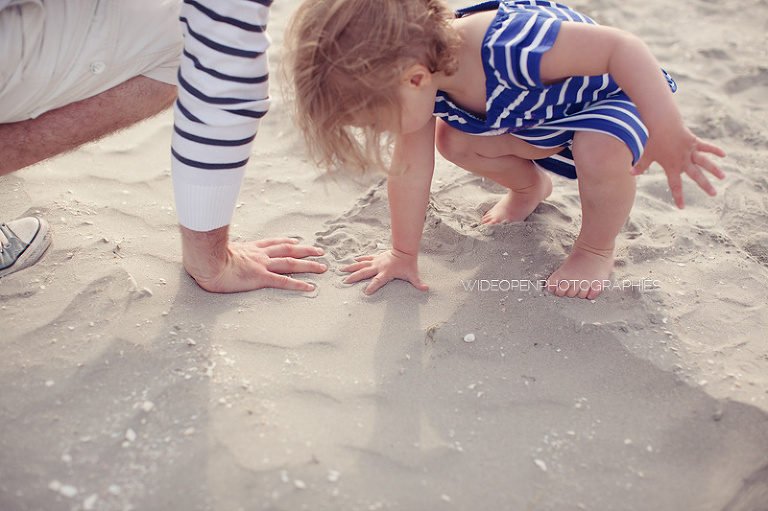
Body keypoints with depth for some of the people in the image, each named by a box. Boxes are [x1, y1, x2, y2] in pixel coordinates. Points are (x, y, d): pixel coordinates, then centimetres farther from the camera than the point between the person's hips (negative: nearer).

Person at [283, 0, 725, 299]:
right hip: (534, 113, 7)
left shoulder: (510, 47, -46)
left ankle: (597, 248, -6)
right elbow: (409, 168, -9)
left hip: (614, 97, -6)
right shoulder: (413, 72, -18)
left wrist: (668, 135, -42)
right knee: (452, 139, -6)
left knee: (602, 152, -37)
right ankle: (530, 186, 23)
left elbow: (624, 48, -41)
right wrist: (404, 254, -4)